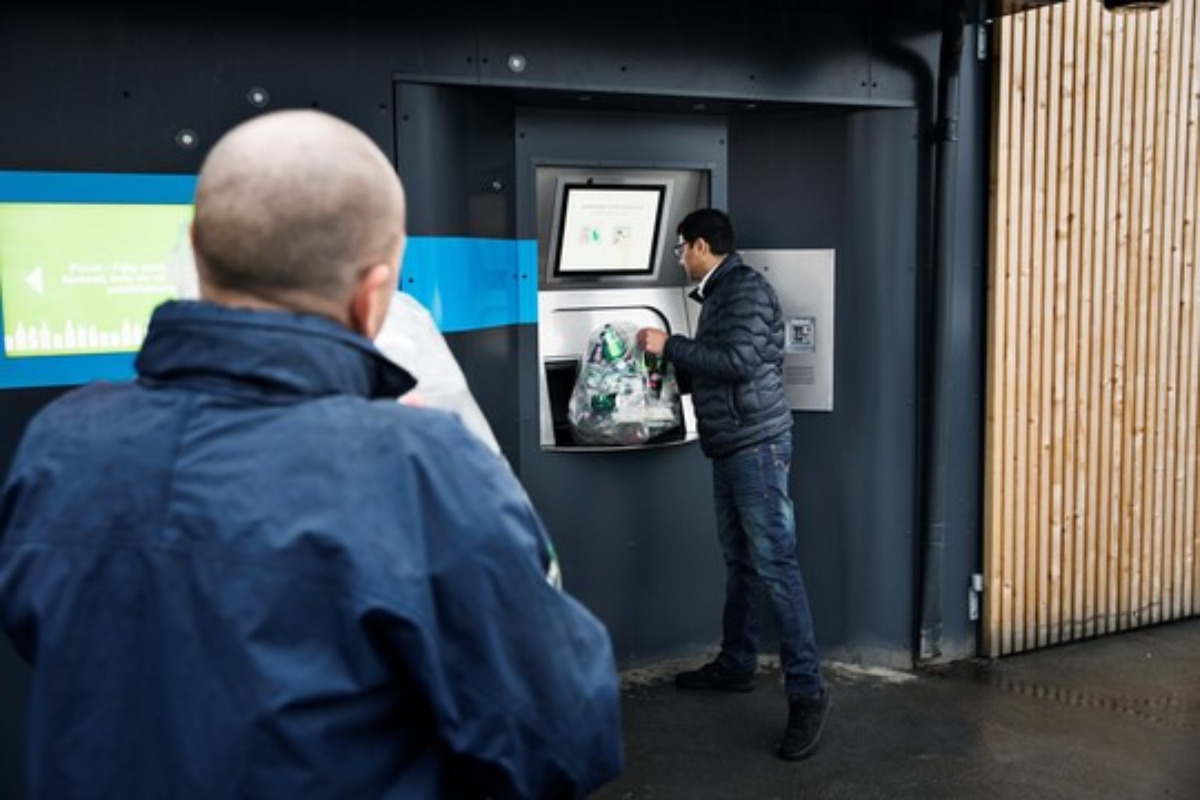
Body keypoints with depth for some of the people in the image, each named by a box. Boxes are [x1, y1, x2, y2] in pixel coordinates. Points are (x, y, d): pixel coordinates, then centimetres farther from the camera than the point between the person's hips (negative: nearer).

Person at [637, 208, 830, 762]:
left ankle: (806, 692, -6)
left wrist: (669, 344, -16)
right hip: (730, 447, 10)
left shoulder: (746, 289, -12)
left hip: (757, 445, -10)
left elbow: (737, 361, -24)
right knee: (739, 561, 16)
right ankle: (736, 665, 28)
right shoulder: (718, 294, 17)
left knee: (774, 564, -10)